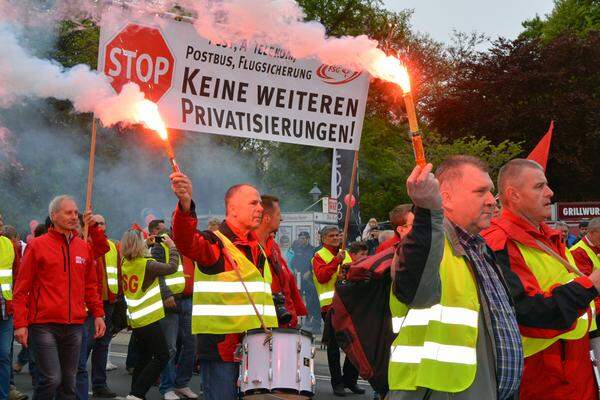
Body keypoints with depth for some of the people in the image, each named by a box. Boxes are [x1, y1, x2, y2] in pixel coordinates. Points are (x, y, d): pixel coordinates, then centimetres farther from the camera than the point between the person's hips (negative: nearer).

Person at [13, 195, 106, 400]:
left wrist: (98, 314, 12)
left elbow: (91, 286, 19)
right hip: (45, 324, -5)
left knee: (68, 381, 9)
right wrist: (20, 323, -7)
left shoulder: (84, 247, 11)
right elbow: (21, 289, -2)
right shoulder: (37, 246, -2)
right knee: (51, 379, -11)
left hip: (74, 325, 5)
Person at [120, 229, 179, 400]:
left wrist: (146, 245, 20)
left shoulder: (125, 264, 4)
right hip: (148, 319, -8)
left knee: (144, 356, 19)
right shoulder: (147, 264, -17)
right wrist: (172, 247, -4)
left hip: (134, 318, 8)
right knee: (162, 356, -2)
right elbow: (172, 267, -16)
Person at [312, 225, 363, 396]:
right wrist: (336, 261, -20)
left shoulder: (345, 254, 19)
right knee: (333, 345, 0)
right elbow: (321, 277, -15)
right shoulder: (319, 256, 1)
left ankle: (350, 379, 18)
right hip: (331, 305, -5)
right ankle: (337, 383, 8)